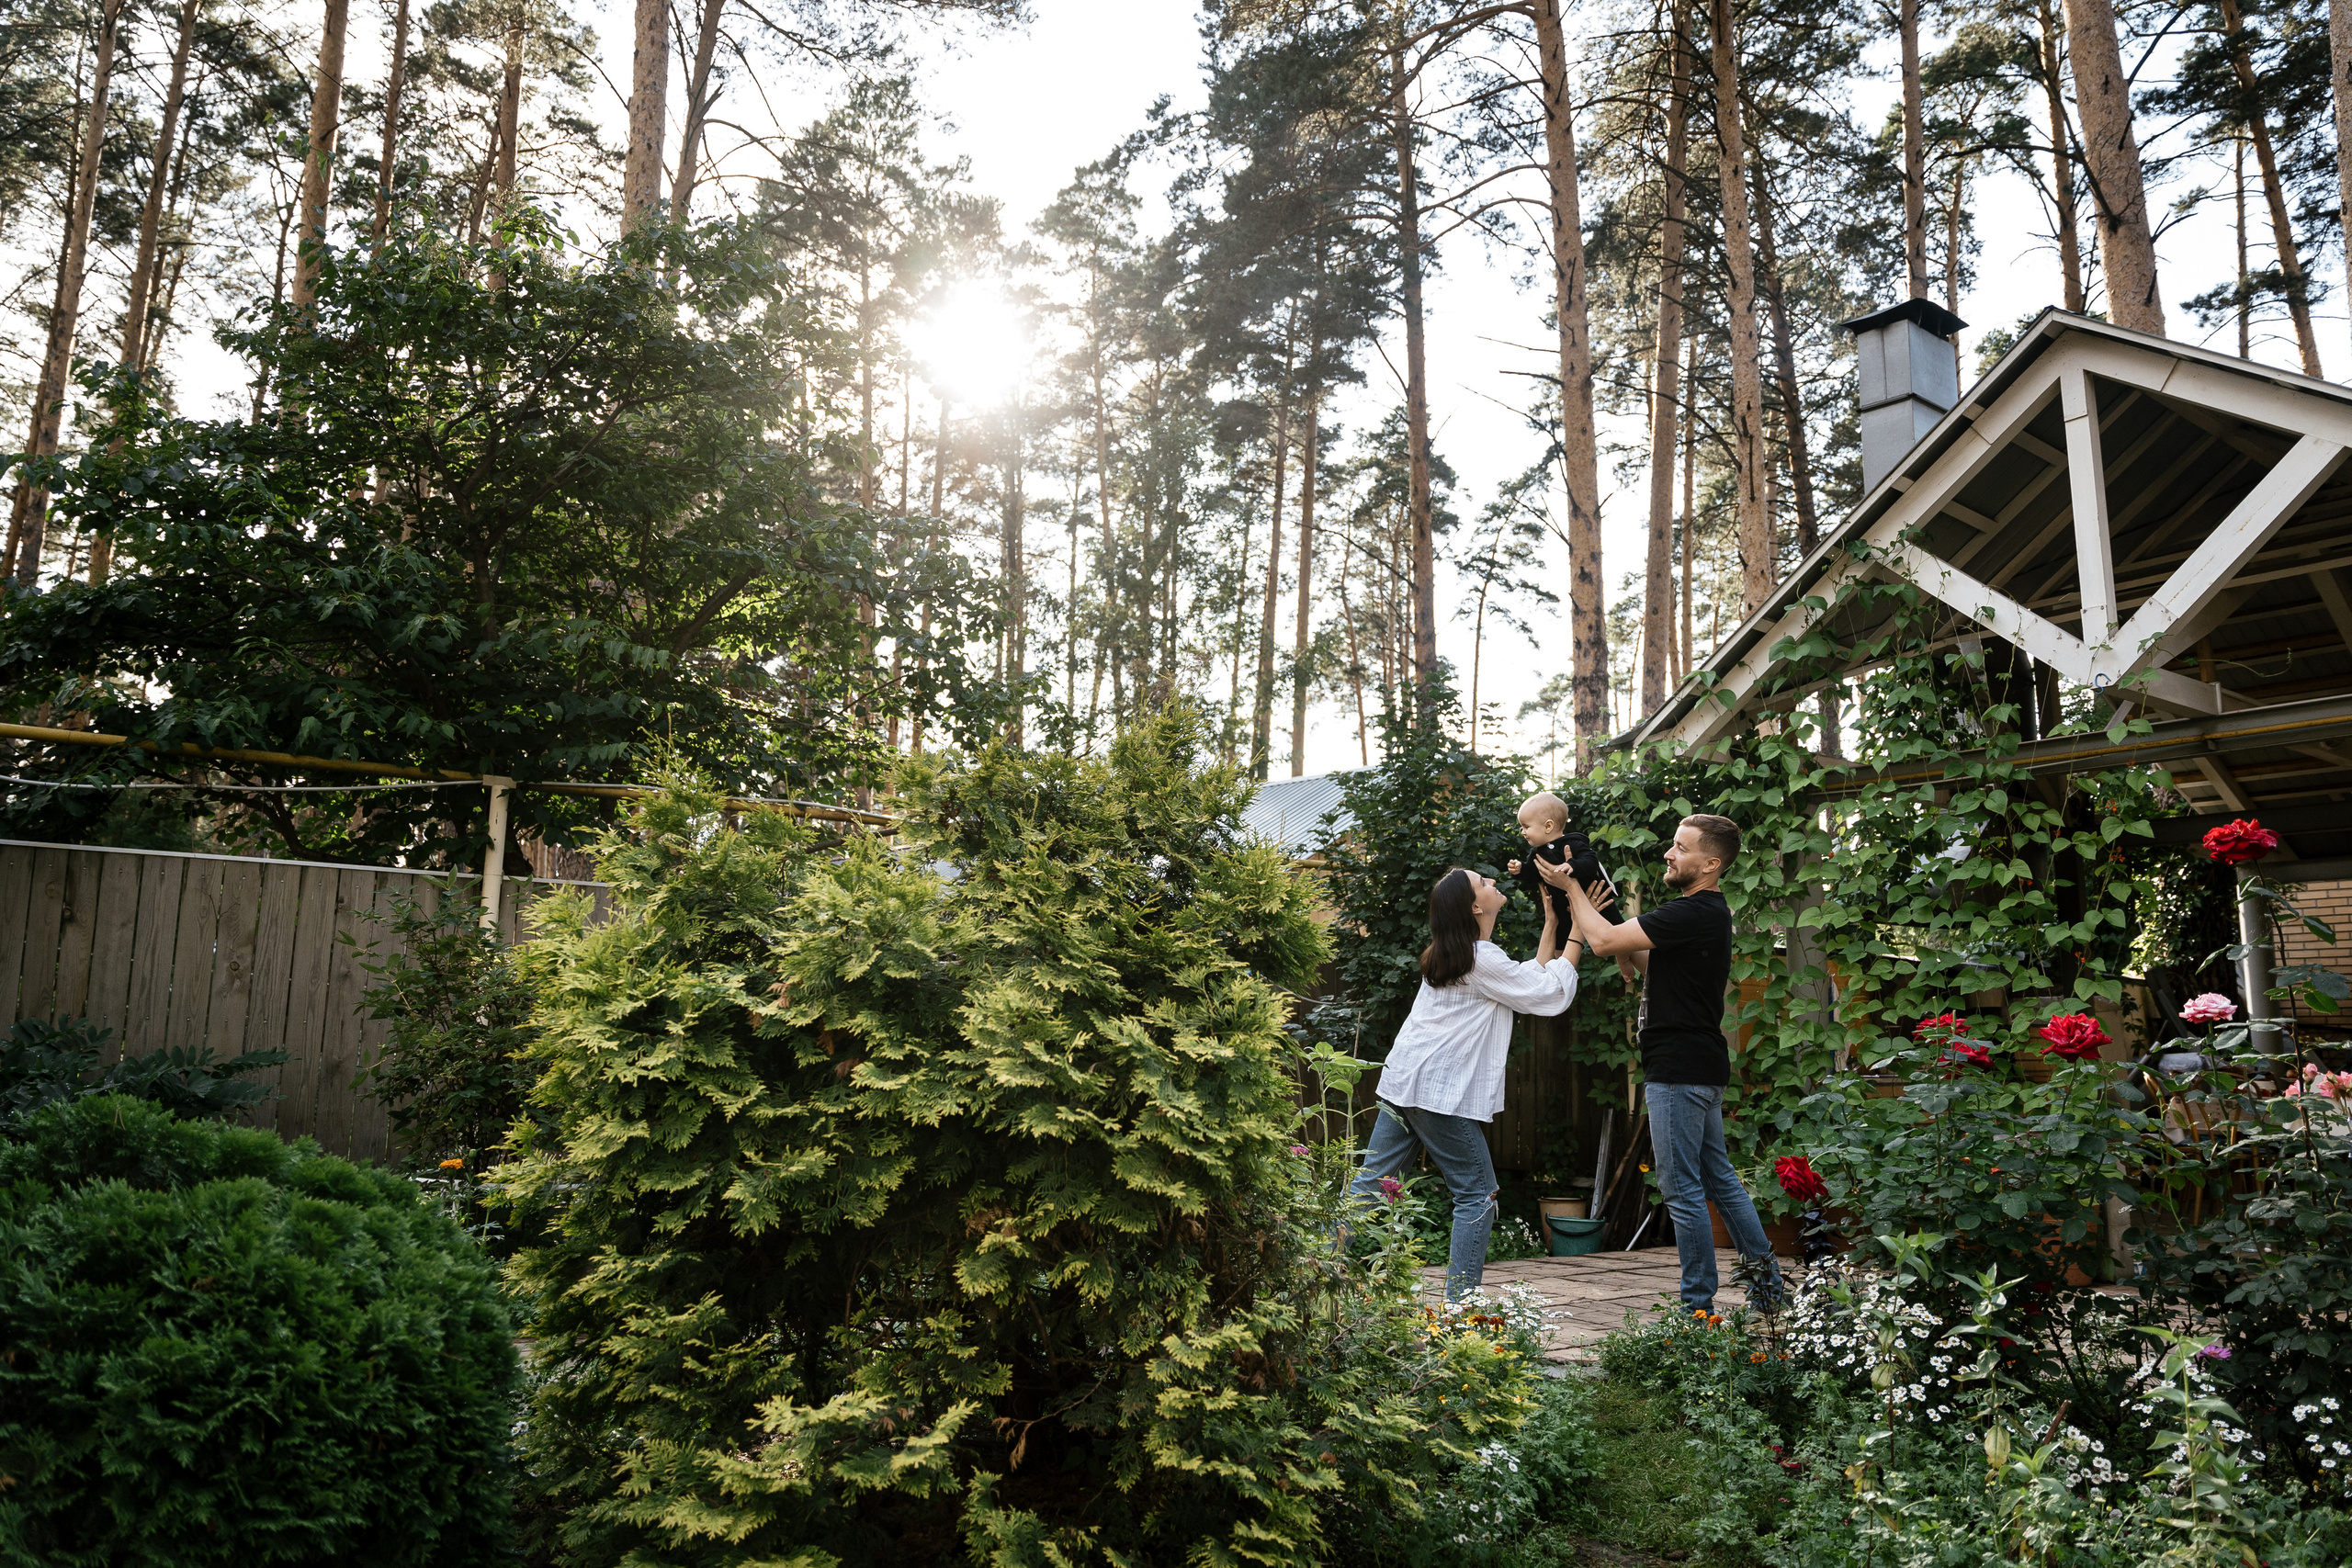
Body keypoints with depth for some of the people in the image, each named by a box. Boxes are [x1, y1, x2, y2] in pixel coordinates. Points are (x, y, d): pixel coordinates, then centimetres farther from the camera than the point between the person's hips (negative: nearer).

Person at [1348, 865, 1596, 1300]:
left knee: (1370, 1183, 10)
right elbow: (1551, 994, -8)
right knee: (1478, 1195, 1)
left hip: (1401, 1082, 9)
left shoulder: (1448, 954, 16)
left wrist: (1552, 923, 20)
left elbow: (1532, 977, 22)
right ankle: (1460, 1303, 0)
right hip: (1440, 1093, -9)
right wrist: (1577, 930, -2)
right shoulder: (1483, 961, -12)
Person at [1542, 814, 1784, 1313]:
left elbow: (1605, 941, -22)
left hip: (1680, 1072, -11)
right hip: (1701, 1067, 11)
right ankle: (1768, 1277, 25)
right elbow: (1644, 965, 18)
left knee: (1682, 1189, -3)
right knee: (1719, 1178, 18)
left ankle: (1698, 1306, 4)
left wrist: (1571, 886, -8)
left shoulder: (1693, 913, -19)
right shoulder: (1709, 912, 15)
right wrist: (1594, 910, 6)